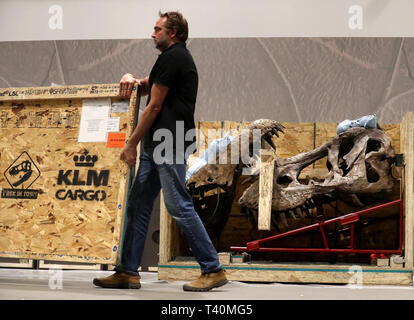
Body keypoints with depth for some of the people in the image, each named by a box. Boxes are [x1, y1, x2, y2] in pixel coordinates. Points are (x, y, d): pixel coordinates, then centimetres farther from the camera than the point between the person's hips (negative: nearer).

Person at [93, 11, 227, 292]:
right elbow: (147, 87, 35)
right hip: (156, 144, 11)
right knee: (138, 205, 8)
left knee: (179, 206, -10)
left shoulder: (172, 57, -10)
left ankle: (213, 270, -5)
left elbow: (154, 106, -12)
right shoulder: (179, 57, 22)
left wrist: (132, 144, -7)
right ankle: (128, 272, 11)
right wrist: (131, 77, 11)